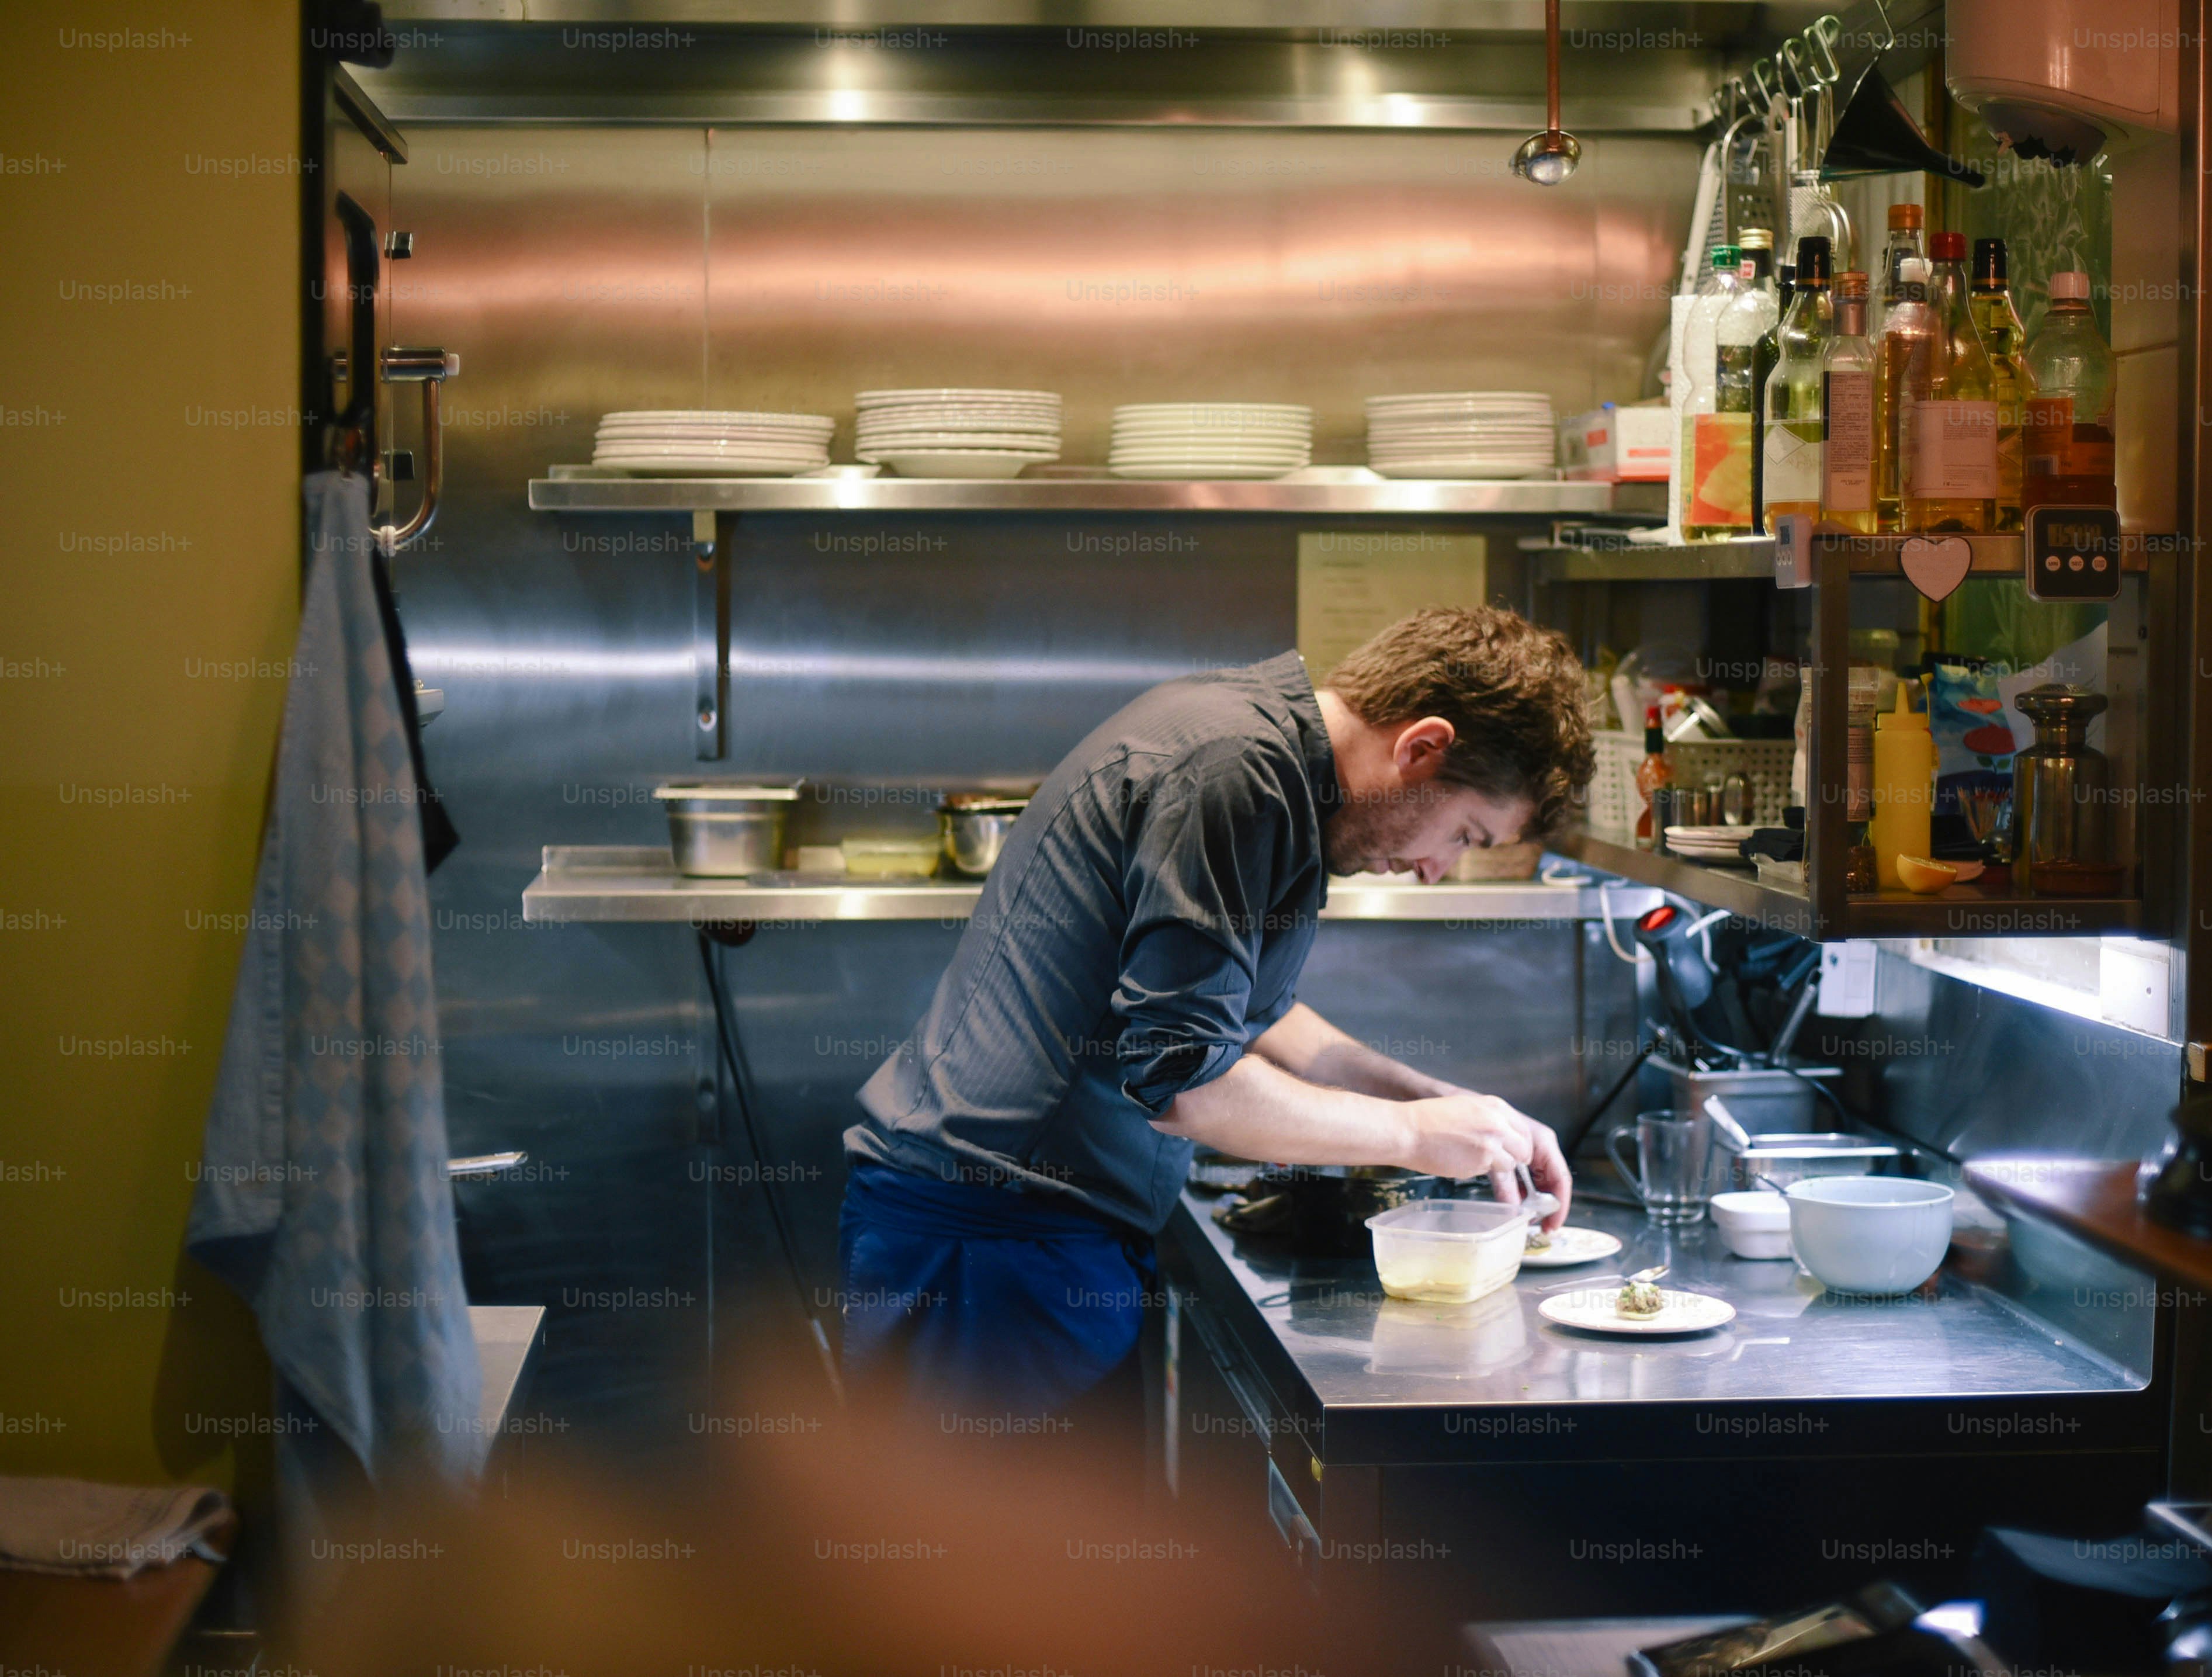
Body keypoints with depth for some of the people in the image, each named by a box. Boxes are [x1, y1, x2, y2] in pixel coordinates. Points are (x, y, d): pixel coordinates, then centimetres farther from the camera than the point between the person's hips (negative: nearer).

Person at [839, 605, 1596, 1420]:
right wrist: (1413, 1132, -10)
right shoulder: (1235, 770, -19)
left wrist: (1461, 1113, 14)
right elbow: (1183, 1076, -22)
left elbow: (1250, 1010, 23)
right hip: (988, 1232, -10)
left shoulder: (1262, 731, 12)